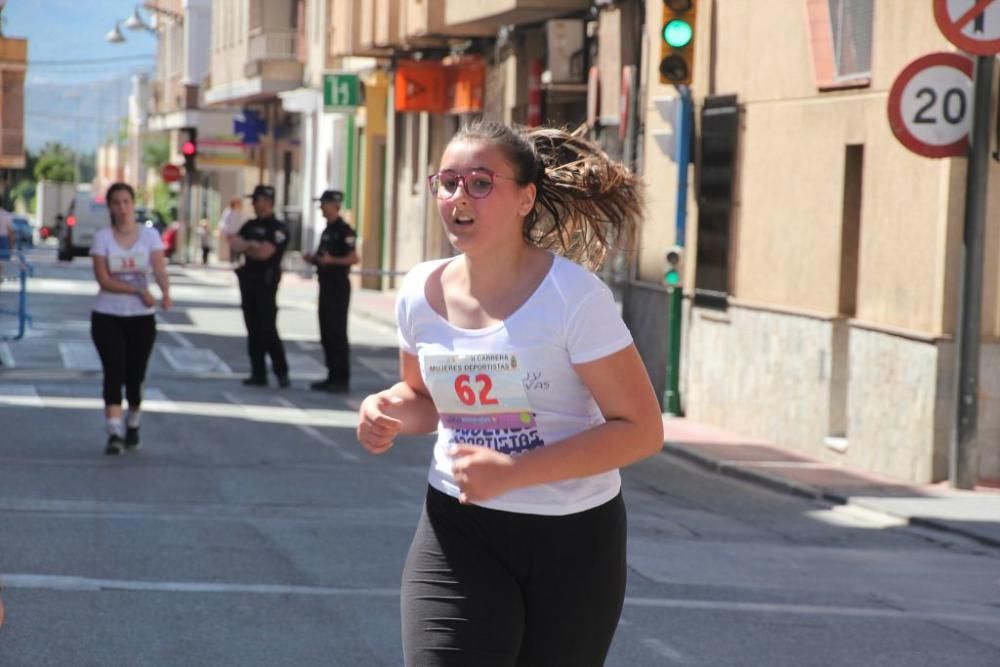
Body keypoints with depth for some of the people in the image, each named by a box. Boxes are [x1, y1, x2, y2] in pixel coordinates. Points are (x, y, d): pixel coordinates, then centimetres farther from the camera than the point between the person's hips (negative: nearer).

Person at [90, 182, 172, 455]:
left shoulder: (149, 235, -2)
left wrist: (166, 293, -36)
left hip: (142, 316, 1)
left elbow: (159, 268, -16)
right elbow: (103, 279, -11)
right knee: (114, 371, -12)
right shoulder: (102, 237, -3)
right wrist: (138, 290, -22)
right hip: (107, 316, -1)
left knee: (135, 374, 7)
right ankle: (114, 433, -13)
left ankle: (133, 427, 28)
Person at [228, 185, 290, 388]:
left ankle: (282, 372, -3)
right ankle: (258, 374, 10)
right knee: (253, 330, 6)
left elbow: (264, 253, -17)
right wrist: (252, 245, -14)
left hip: (266, 283, -7)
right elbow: (236, 244, 2)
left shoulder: (278, 228, -7)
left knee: (268, 329, -11)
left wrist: (246, 248, -3)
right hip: (248, 280, 7)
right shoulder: (250, 225, 15)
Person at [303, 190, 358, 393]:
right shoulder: (327, 230, 17)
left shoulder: (344, 231, -11)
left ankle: (342, 380, -5)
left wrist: (331, 260, -28)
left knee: (337, 332, -8)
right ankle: (333, 376, 15)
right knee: (326, 333, 10)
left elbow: (353, 258, -18)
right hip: (326, 285, 9)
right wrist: (314, 258, 6)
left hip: (339, 286, -9)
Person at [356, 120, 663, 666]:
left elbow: (640, 430, -16)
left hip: (571, 537, -2)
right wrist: (389, 411, -8)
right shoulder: (421, 292, -2)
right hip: (458, 527, 2)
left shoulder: (573, 296, -17)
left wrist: (514, 472, -26)